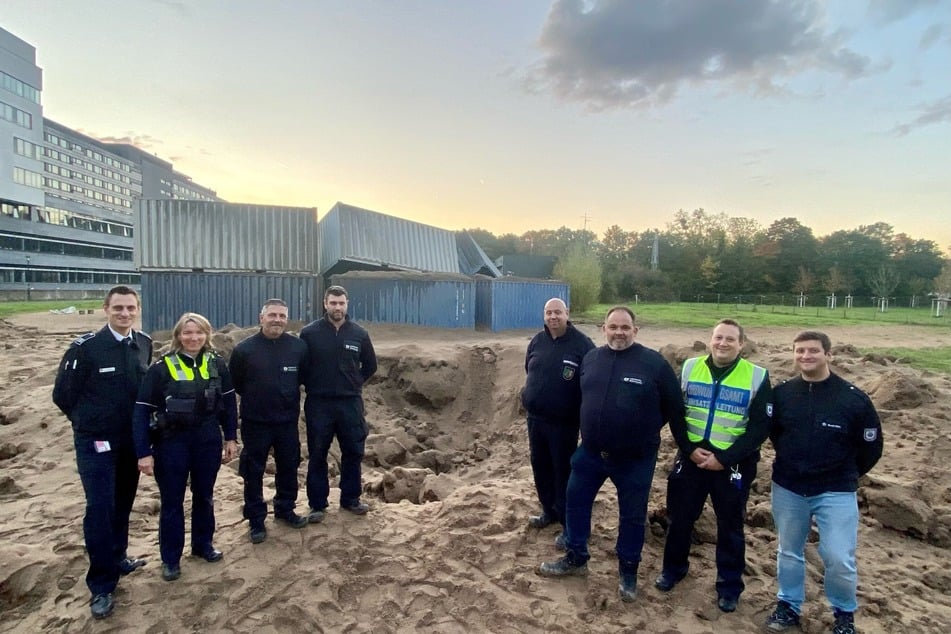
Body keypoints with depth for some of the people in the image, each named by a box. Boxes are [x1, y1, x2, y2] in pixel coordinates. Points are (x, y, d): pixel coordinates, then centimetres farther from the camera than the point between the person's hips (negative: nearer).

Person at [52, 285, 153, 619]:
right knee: (100, 508, -3)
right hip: (95, 442, -4)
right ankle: (101, 586, 9)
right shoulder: (85, 347, -16)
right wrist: (89, 421, 3)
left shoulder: (145, 344, -2)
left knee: (122, 504, 16)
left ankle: (117, 558, 37)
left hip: (132, 440, 5)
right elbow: (63, 394, -7)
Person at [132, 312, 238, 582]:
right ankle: (170, 559, 27)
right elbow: (142, 411, -10)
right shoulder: (161, 367, -11)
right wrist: (144, 452, -12)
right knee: (172, 501, 10)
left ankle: (203, 544, 37)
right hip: (172, 443, -2)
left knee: (204, 495, 18)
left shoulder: (217, 364, -3)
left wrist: (231, 437, 5)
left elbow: (229, 401, 5)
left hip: (208, 441, 3)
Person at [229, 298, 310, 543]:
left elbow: (304, 376, 12)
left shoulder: (299, 346, -6)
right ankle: (256, 520, 22)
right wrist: (254, 398, 8)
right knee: (253, 472, 7)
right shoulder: (244, 349, -11)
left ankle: (285, 509, 35)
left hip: (288, 421, 2)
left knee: (288, 468, 15)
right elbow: (234, 384, 2)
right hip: (255, 423, -2)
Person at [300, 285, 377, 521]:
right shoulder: (309, 332, -6)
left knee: (353, 452, 10)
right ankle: (317, 504, 20)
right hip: (318, 403, -2)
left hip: (351, 402, 2)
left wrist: (355, 383, 7)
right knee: (317, 455, 7)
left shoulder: (359, 334, 0)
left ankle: (350, 499, 27)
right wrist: (313, 386, 3)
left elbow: (370, 365, 13)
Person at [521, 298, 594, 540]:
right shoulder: (537, 342, 5)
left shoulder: (582, 344, -12)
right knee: (540, 467, 17)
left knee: (564, 471, 3)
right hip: (535, 419, 6)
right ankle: (549, 511, 36)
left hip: (563, 423, -6)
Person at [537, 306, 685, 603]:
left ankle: (628, 571, 32)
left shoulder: (654, 363, -14)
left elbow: (674, 408, -4)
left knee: (632, 516, 11)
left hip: (635, 459, -4)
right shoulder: (591, 358, -1)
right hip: (590, 452, 4)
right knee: (575, 501, 13)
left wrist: (644, 431, 1)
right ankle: (575, 558, 33)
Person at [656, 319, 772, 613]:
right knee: (680, 518, 13)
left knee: (730, 526, 12)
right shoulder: (690, 368, 0)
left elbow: (760, 427, -8)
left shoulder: (757, 376, -6)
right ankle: (673, 569, 35)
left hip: (733, 465, -2)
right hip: (690, 459, 2)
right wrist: (689, 449, -11)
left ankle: (729, 587, 30)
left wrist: (724, 458, -15)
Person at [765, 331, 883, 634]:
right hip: (787, 489, 3)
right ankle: (789, 606, 33)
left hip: (836, 492, -2)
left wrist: (845, 475, 8)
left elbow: (871, 447, -1)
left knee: (839, 559, 0)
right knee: (789, 553, 15)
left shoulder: (854, 398, -13)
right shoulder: (781, 394, -7)